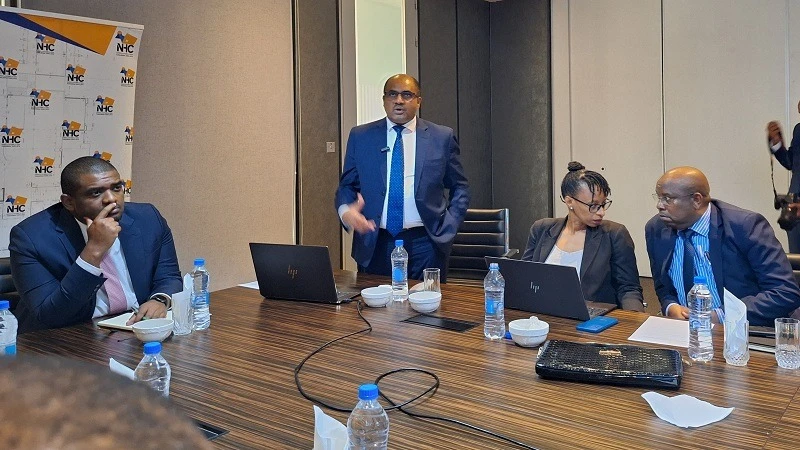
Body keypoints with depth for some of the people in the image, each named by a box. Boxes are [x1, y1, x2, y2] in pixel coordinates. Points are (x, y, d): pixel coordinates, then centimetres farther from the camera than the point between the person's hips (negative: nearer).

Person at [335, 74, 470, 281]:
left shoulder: (442, 137, 3)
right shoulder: (360, 136, 5)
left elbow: (460, 187, 10)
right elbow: (347, 185, 10)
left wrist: (448, 226, -1)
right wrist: (345, 210, -11)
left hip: (425, 243, 0)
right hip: (374, 244, 1)